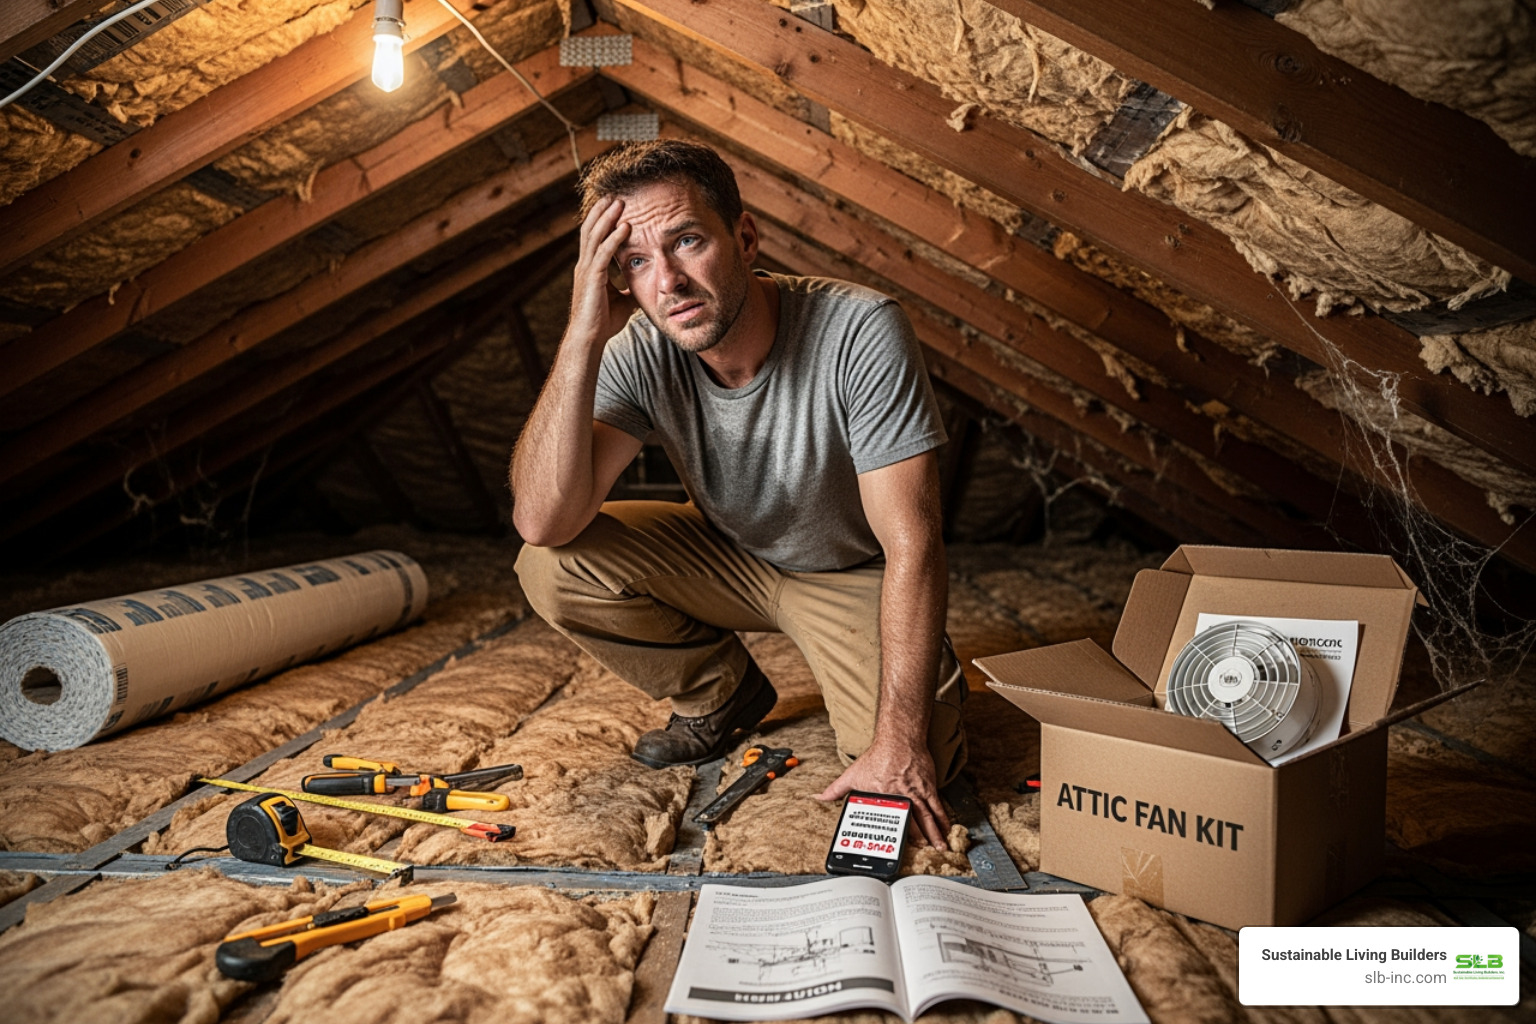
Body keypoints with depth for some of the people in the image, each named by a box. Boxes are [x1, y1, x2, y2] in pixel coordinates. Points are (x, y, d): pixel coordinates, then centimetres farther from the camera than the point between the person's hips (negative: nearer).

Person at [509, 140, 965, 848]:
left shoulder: (860, 331, -31)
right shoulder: (640, 353, -20)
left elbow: (911, 548, -30)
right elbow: (541, 521, -31)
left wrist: (900, 739, -33)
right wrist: (583, 337, -38)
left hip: (856, 575, -3)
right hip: (730, 557, 4)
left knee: (910, 772, -26)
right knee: (552, 567, -18)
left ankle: (932, 680, 13)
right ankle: (722, 694, 7)